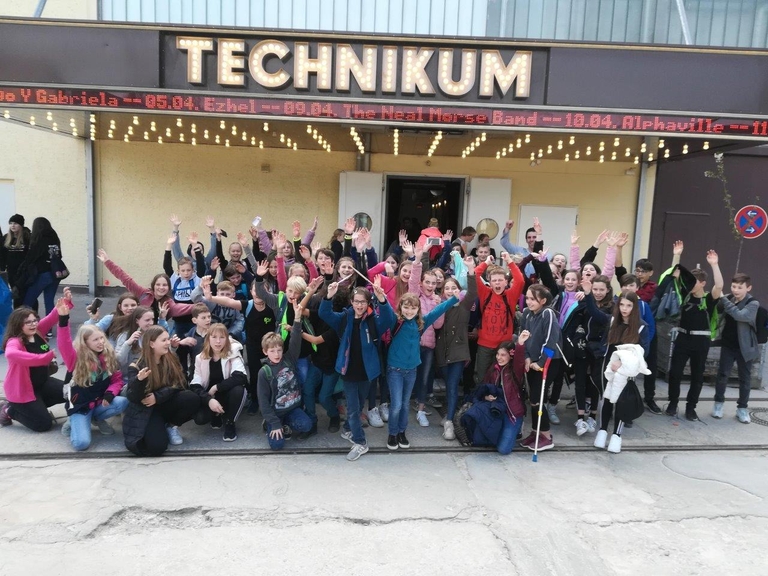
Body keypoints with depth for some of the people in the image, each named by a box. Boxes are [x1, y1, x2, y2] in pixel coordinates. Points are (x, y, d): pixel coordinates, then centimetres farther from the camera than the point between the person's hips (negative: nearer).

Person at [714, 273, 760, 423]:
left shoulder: (753, 304, -12)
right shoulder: (728, 299, 0)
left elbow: (739, 315, -30)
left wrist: (723, 299, -30)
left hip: (745, 347, -3)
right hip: (728, 345, 3)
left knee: (745, 378, 8)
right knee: (722, 375, 4)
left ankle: (742, 408, 21)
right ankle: (719, 403, 21)